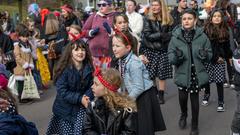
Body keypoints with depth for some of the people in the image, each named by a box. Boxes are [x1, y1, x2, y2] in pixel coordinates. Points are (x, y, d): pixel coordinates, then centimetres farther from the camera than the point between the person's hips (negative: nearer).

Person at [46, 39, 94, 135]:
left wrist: (87, 98, -23)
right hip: (65, 109, -2)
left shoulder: (89, 68, -4)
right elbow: (62, 91, -19)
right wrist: (80, 98, -26)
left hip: (81, 108, 3)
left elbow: (91, 86, -2)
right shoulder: (64, 69, -17)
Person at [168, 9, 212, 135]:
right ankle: (183, 114, 38)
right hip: (182, 73, 0)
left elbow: (209, 54, 0)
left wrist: (205, 55, -22)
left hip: (197, 72, 0)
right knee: (182, 97, 1)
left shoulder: (201, 35, -7)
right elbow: (170, 56, -6)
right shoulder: (176, 36, -7)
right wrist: (176, 56, -28)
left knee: (194, 98, 9)